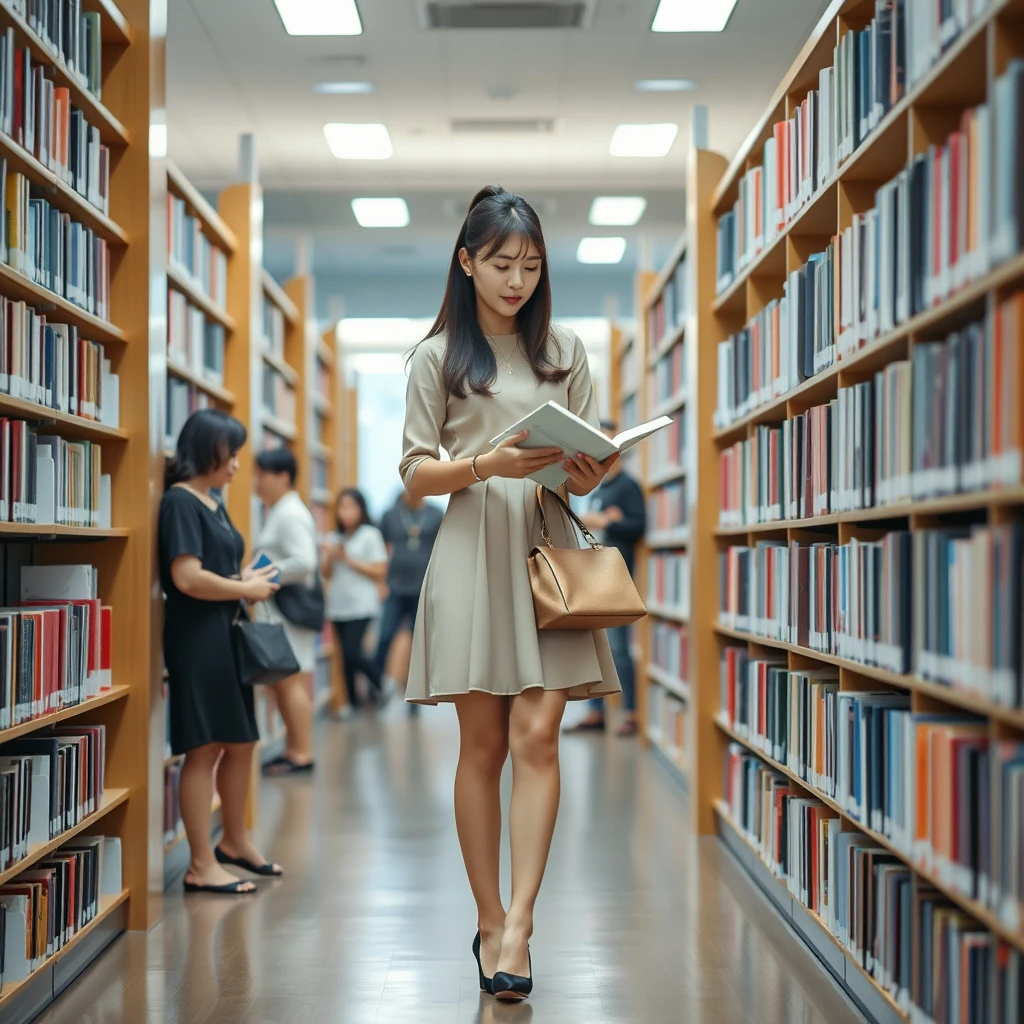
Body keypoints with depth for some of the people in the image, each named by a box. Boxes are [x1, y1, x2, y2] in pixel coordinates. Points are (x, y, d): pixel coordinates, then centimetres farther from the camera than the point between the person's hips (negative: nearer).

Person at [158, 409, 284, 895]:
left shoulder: (212, 502, 15)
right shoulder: (180, 502, -12)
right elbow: (187, 577, -22)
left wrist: (245, 579, 6)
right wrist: (246, 590, -11)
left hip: (226, 636, 9)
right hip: (196, 639, -9)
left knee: (241, 743, 15)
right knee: (204, 749, -5)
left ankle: (234, 842, 32)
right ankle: (201, 866, 3)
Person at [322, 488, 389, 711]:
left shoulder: (370, 535, -3)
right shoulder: (333, 537, 12)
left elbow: (380, 571, -8)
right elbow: (326, 574, 13)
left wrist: (349, 559, -12)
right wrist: (329, 557, -8)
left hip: (361, 606, -5)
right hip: (338, 606, 5)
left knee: (352, 652, -14)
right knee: (346, 655, 6)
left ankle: (378, 685, 9)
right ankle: (353, 701, 14)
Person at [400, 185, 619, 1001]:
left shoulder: (565, 350, 12)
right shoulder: (438, 357, 5)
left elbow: (589, 466, 12)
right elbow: (417, 474, 1)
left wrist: (588, 474, -12)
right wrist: (488, 464, -17)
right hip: (474, 550, -1)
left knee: (536, 736, -10)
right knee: (483, 744, 2)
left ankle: (517, 926, -11)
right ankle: (490, 920, 12)